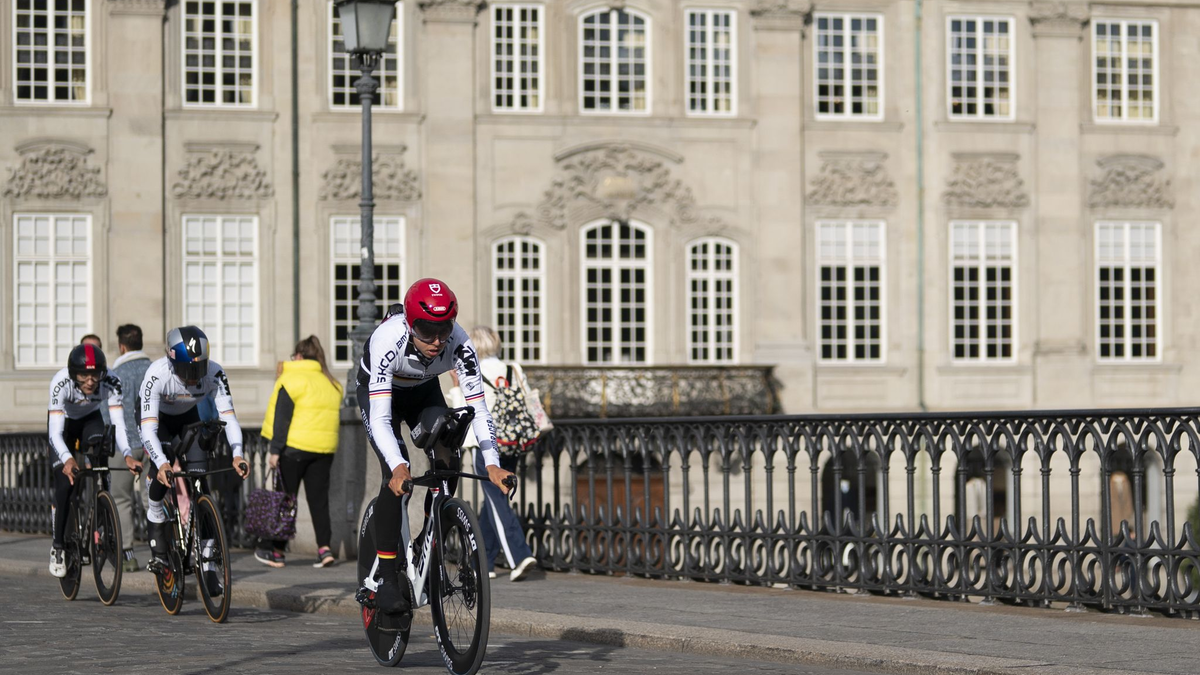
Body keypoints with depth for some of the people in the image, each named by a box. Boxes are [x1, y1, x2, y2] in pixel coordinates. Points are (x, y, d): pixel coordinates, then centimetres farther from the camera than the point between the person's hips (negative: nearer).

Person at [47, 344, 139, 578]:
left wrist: (127, 454, -56)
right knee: (65, 482, -13)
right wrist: (67, 459, -61)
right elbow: (55, 431, -44)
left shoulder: (111, 383, -33)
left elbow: (118, 423, -39)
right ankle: (58, 546, -1)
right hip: (64, 421, -2)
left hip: (91, 420, 2)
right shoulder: (61, 383, -38)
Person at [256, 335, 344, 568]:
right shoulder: (332, 383, 15)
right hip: (325, 449, 5)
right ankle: (324, 547, -6)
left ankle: (274, 550, 7)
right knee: (319, 498, 7)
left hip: (295, 447, -5)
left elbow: (281, 418, -11)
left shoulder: (292, 379, -7)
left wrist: (275, 450, -12)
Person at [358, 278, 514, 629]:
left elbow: (477, 406, -32)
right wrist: (398, 467, -58)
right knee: (397, 475, -21)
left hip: (423, 392, 3)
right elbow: (380, 417, -44)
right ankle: (387, 579, -15)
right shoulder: (388, 341, -40)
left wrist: (492, 464, -45)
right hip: (378, 391, -3)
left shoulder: (459, 344, -33)